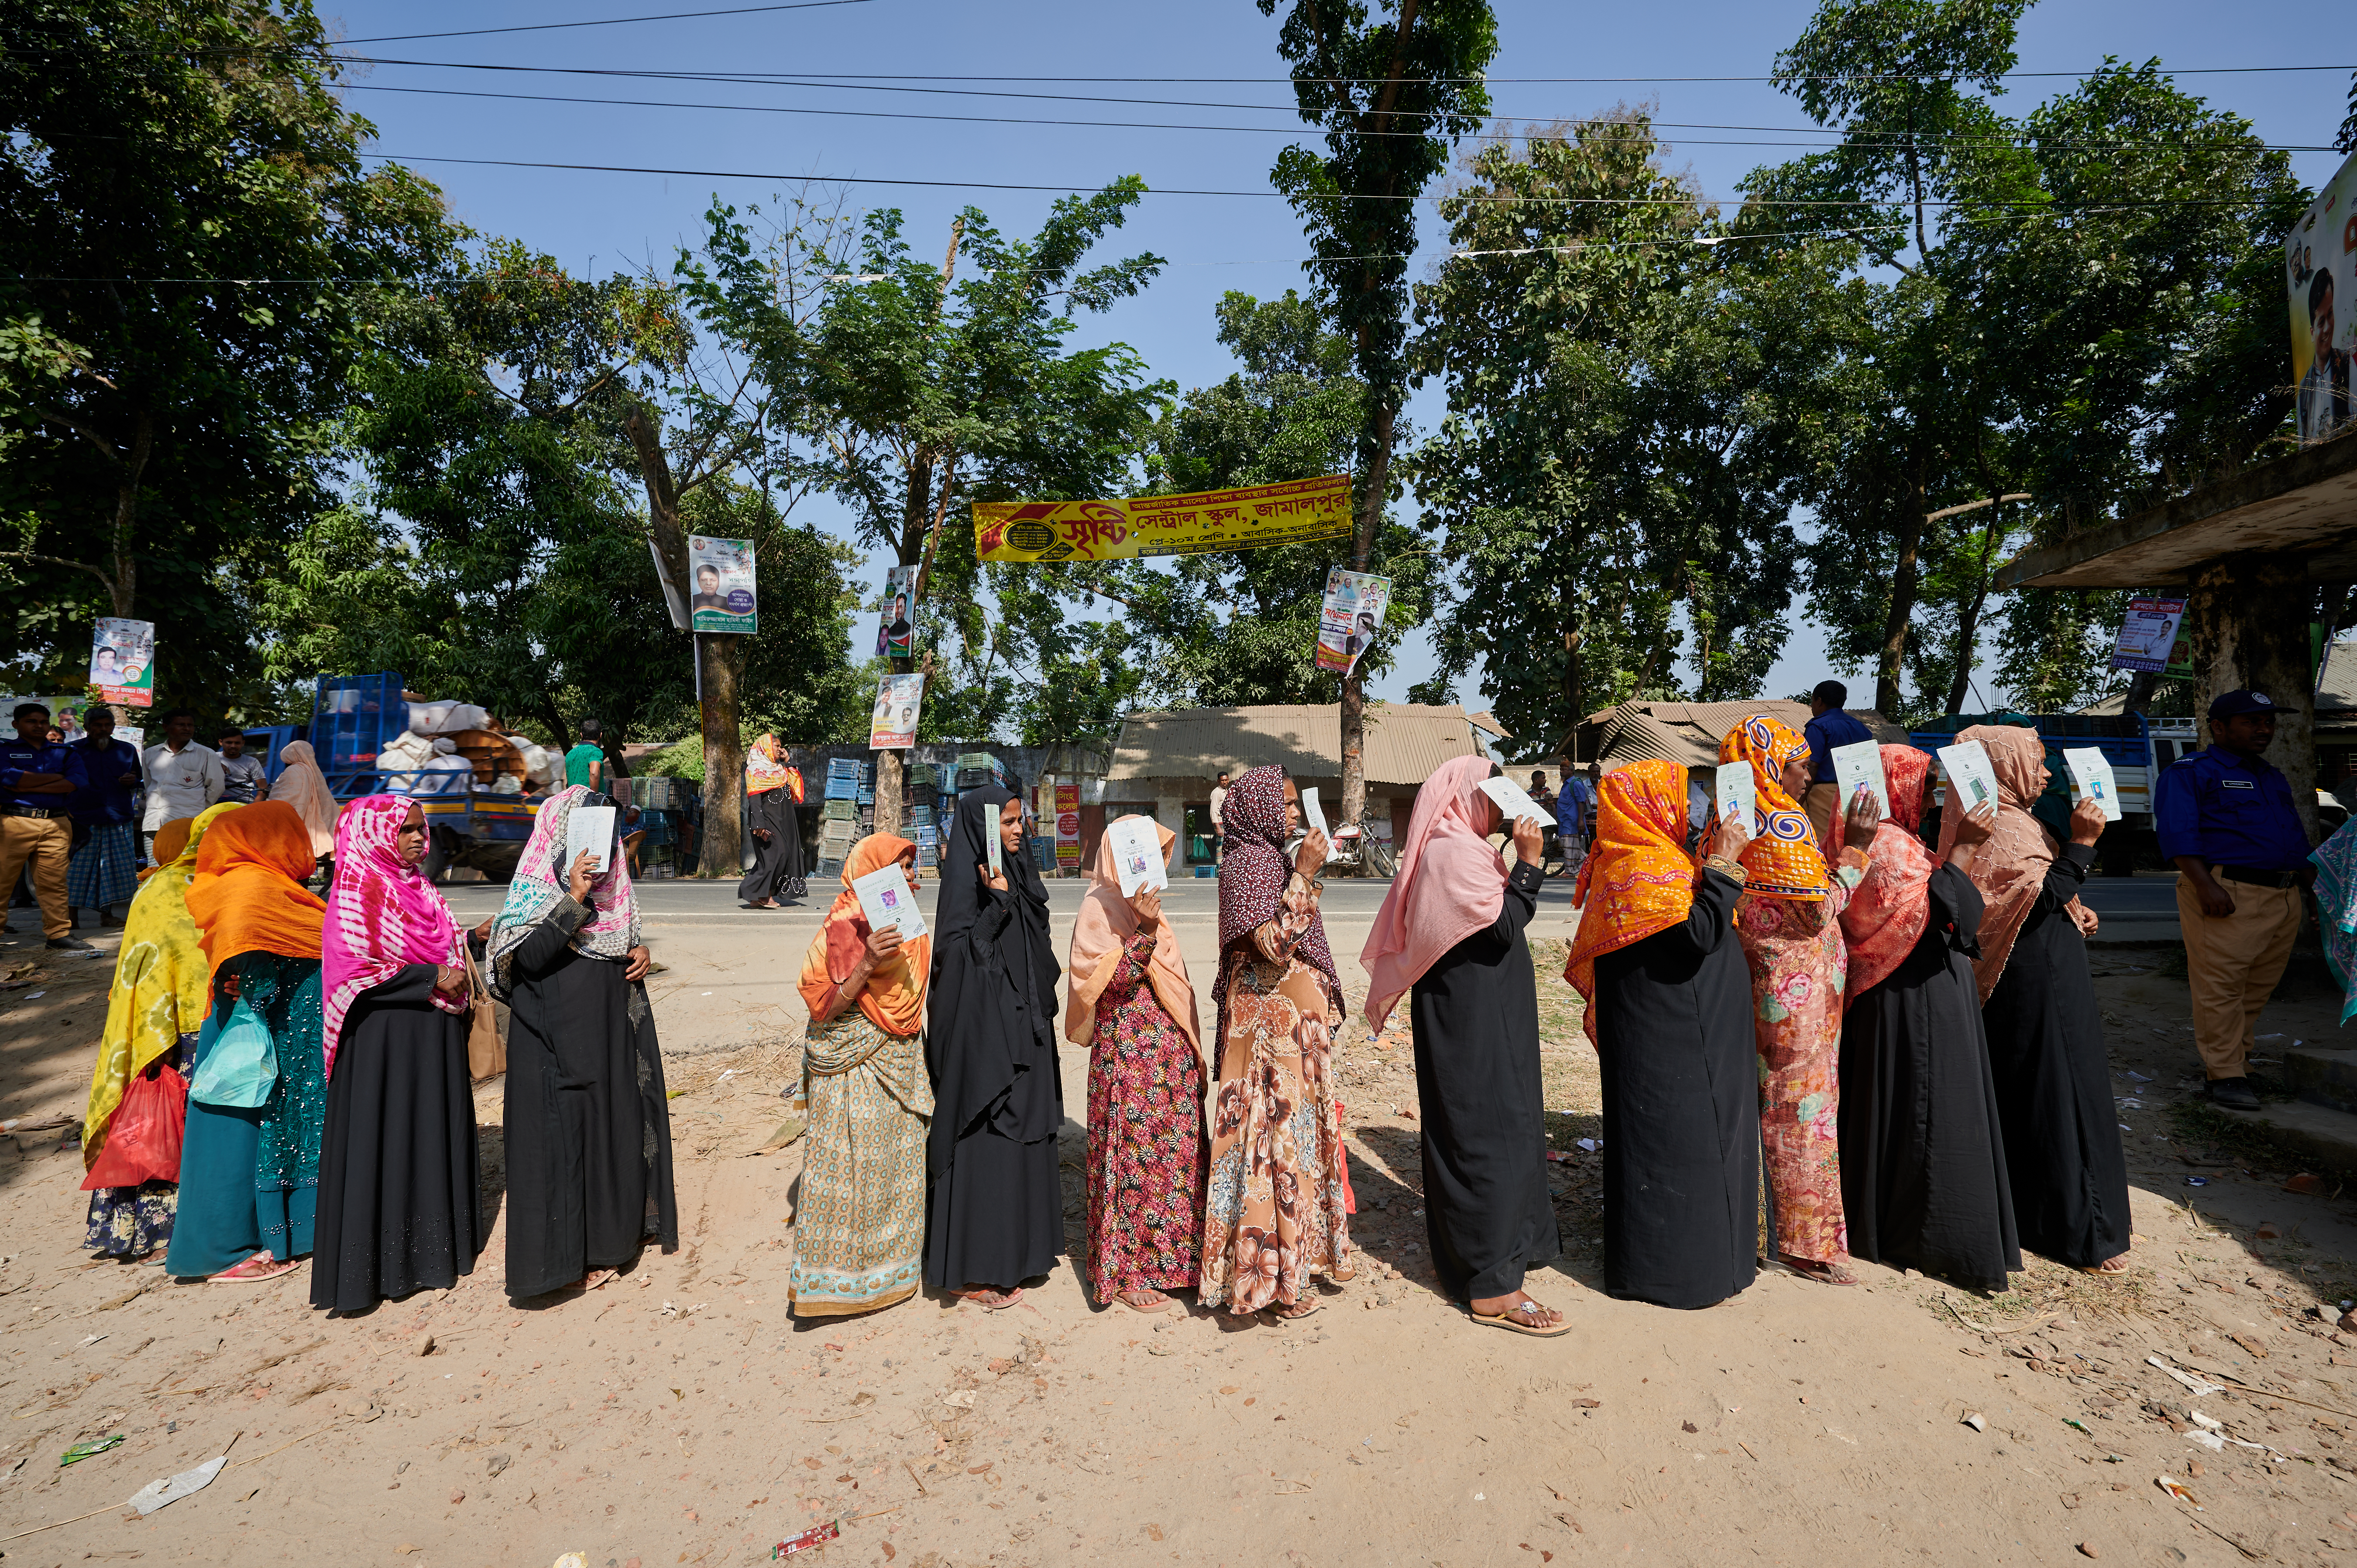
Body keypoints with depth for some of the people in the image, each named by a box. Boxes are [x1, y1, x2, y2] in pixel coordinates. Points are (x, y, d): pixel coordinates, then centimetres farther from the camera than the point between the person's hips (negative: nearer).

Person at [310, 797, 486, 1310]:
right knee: (385, 1142, -1)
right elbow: (353, 969, -19)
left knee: (432, 1134, 13)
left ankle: (429, 1248, 24)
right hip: (383, 1037, -8)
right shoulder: (357, 889, -11)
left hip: (431, 1035, 8)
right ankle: (381, 1263, 10)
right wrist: (431, 978, -17)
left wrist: (455, 978, 7)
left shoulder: (418, 888, 12)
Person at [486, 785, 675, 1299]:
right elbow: (527, 957, -22)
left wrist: (641, 953, -1)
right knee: (565, 1130, -2)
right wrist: (574, 899, -27)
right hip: (560, 1033, -7)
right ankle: (567, 1254, 10)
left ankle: (612, 1231, 27)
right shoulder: (535, 884, -9)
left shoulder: (612, 882, 10)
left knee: (617, 1121, 12)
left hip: (613, 1027, 7)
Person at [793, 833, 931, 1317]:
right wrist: (865, 964, -29)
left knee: (896, 1162, 13)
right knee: (852, 1167, -1)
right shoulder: (845, 928, -15)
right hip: (853, 1068, -7)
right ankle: (839, 1276, 14)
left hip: (900, 1060, 8)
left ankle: (889, 1263, 28)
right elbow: (825, 1008, -19)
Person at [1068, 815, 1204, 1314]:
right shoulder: (1101, 907, -11)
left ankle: (1165, 1257, 26)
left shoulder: (1147, 903, 15)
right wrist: (1143, 931, -28)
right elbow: (1107, 982, -20)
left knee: (1174, 1150, 12)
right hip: (1128, 1051, -8)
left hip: (1170, 1050, 8)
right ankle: (1125, 1272, 12)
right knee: (1133, 1153, -1)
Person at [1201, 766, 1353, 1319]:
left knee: (1300, 1123, 16)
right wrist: (1304, 874, -27)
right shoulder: (1246, 863, -16)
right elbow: (1273, 943, -28)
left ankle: (1303, 1248, 30)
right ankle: (1273, 1274, 9)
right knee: (1276, 1128, -3)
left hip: (1295, 1018, 10)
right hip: (1270, 1020, -10)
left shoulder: (1273, 858, 13)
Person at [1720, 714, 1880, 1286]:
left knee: (1770, 1103, 17)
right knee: (1804, 1107, 2)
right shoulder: (1783, 823, -18)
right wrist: (1855, 849, -13)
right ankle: (1809, 1242, 13)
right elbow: (1817, 911, -18)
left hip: (1763, 981, 8)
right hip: (1798, 987, -8)